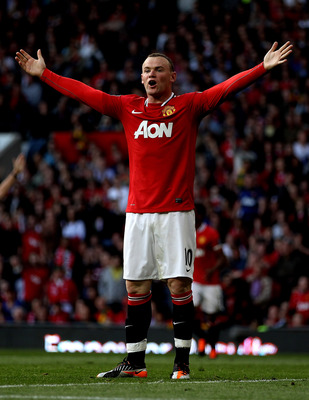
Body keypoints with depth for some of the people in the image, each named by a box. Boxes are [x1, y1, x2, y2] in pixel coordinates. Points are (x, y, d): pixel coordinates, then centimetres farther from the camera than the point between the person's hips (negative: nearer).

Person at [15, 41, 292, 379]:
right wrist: (44, 73, 17)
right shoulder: (128, 108, 12)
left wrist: (264, 67, -16)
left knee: (179, 285, -6)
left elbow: (228, 88, -6)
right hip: (137, 212, 4)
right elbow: (83, 93, 16)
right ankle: (135, 363, 11)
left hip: (176, 212, -3)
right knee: (136, 287, 5)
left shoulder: (189, 106, 3)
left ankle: (182, 362, 1)